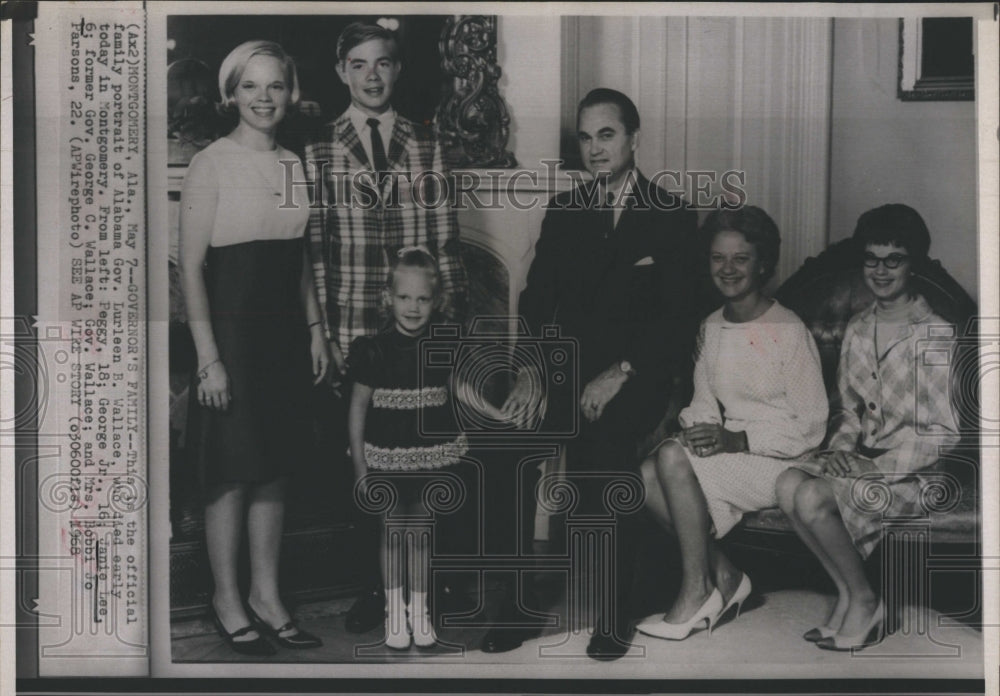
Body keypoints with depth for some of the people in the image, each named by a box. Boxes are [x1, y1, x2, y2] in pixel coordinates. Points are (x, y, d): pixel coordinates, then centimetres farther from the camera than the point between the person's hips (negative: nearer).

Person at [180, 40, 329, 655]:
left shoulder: (293, 165, 11)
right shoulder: (211, 164, -8)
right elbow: (191, 266, -10)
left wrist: (315, 328, 11)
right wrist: (208, 356, -15)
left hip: (285, 329, 6)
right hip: (232, 324, -6)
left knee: (276, 467, 11)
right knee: (234, 473, 1)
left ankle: (267, 596, 22)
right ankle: (227, 600, 16)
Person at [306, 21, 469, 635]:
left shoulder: (428, 145, 6)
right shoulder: (318, 150, 2)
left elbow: (446, 240, 5)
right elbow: (313, 249, 0)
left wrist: (453, 320, 0)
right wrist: (322, 333, -4)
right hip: (353, 333, -1)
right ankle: (375, 582, 22)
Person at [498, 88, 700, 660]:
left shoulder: (674, 217, 4)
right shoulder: (564, 211, 16)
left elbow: (678, 320, -4)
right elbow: (537, 301, 9)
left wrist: (620, 372, -17)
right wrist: (532, 369, -9)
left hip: (641, 372, -3)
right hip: (569, 362, 3)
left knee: (604, 442, -31)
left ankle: (616, 611, -14)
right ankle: (513, 605, -14)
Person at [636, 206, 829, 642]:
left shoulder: (789, 331, -11)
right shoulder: (710, 328, 10)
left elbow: (812, 426, -11)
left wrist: (738, 440, -22)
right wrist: (700, 433, -11)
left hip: (782, 461, -6)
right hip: (729, 456, 6)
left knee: (672, 458, -28)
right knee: (647, 475, -22)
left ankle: (697, 591, -15)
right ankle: (723, 576, -7)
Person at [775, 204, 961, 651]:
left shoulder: (934, 334, -10)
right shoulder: (857, 330, 11)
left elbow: (943, 433, -12)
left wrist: (877, 468, -18)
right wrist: (841, 448, -3)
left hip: (913, 471, -6)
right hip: (862, 459, 6)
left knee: (813, 498, -27)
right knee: (788, 483, -22)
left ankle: (863, 600, -4)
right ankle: (847, 594, -8)